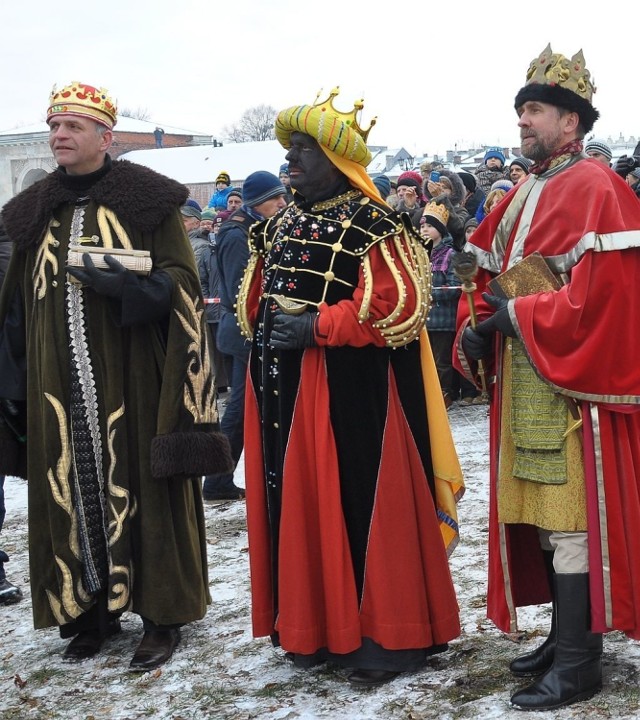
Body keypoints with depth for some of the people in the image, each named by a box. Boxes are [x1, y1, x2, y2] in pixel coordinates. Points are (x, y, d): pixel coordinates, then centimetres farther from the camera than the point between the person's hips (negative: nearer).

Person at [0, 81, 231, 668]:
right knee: (73, 491, 7)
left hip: (132, 382, -4)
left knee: (139, 487, 0)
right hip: (59, 388, 4)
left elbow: (182, 287, -4)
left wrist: (124, 284, -21)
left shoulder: (147, 200, -1)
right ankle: (91, 609, 22)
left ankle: (162, 615, 13)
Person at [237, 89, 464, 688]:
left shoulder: (373, 225, -8)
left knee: (359, 502, -3)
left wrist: (316, 325, -18)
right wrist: (271, 324, 1)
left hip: (349, 390, -7)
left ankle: (381, 634, 10)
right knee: (299, 503, 11)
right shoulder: (280, 227, 16)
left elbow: (402, 305, -17)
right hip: (284, 390, 8)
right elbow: (253, 300, 23)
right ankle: (312, 627, 24)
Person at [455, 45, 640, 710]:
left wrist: (517, 316, -15)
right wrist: (477, 326, 1)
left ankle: (578, 663, 2)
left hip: (572, 382, -9)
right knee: (539, 508, 12)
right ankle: (565, 636, 24)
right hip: (523, 384, 9)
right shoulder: (522, 195, 17)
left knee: (572, 514, -6)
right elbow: (490, 276, 20)